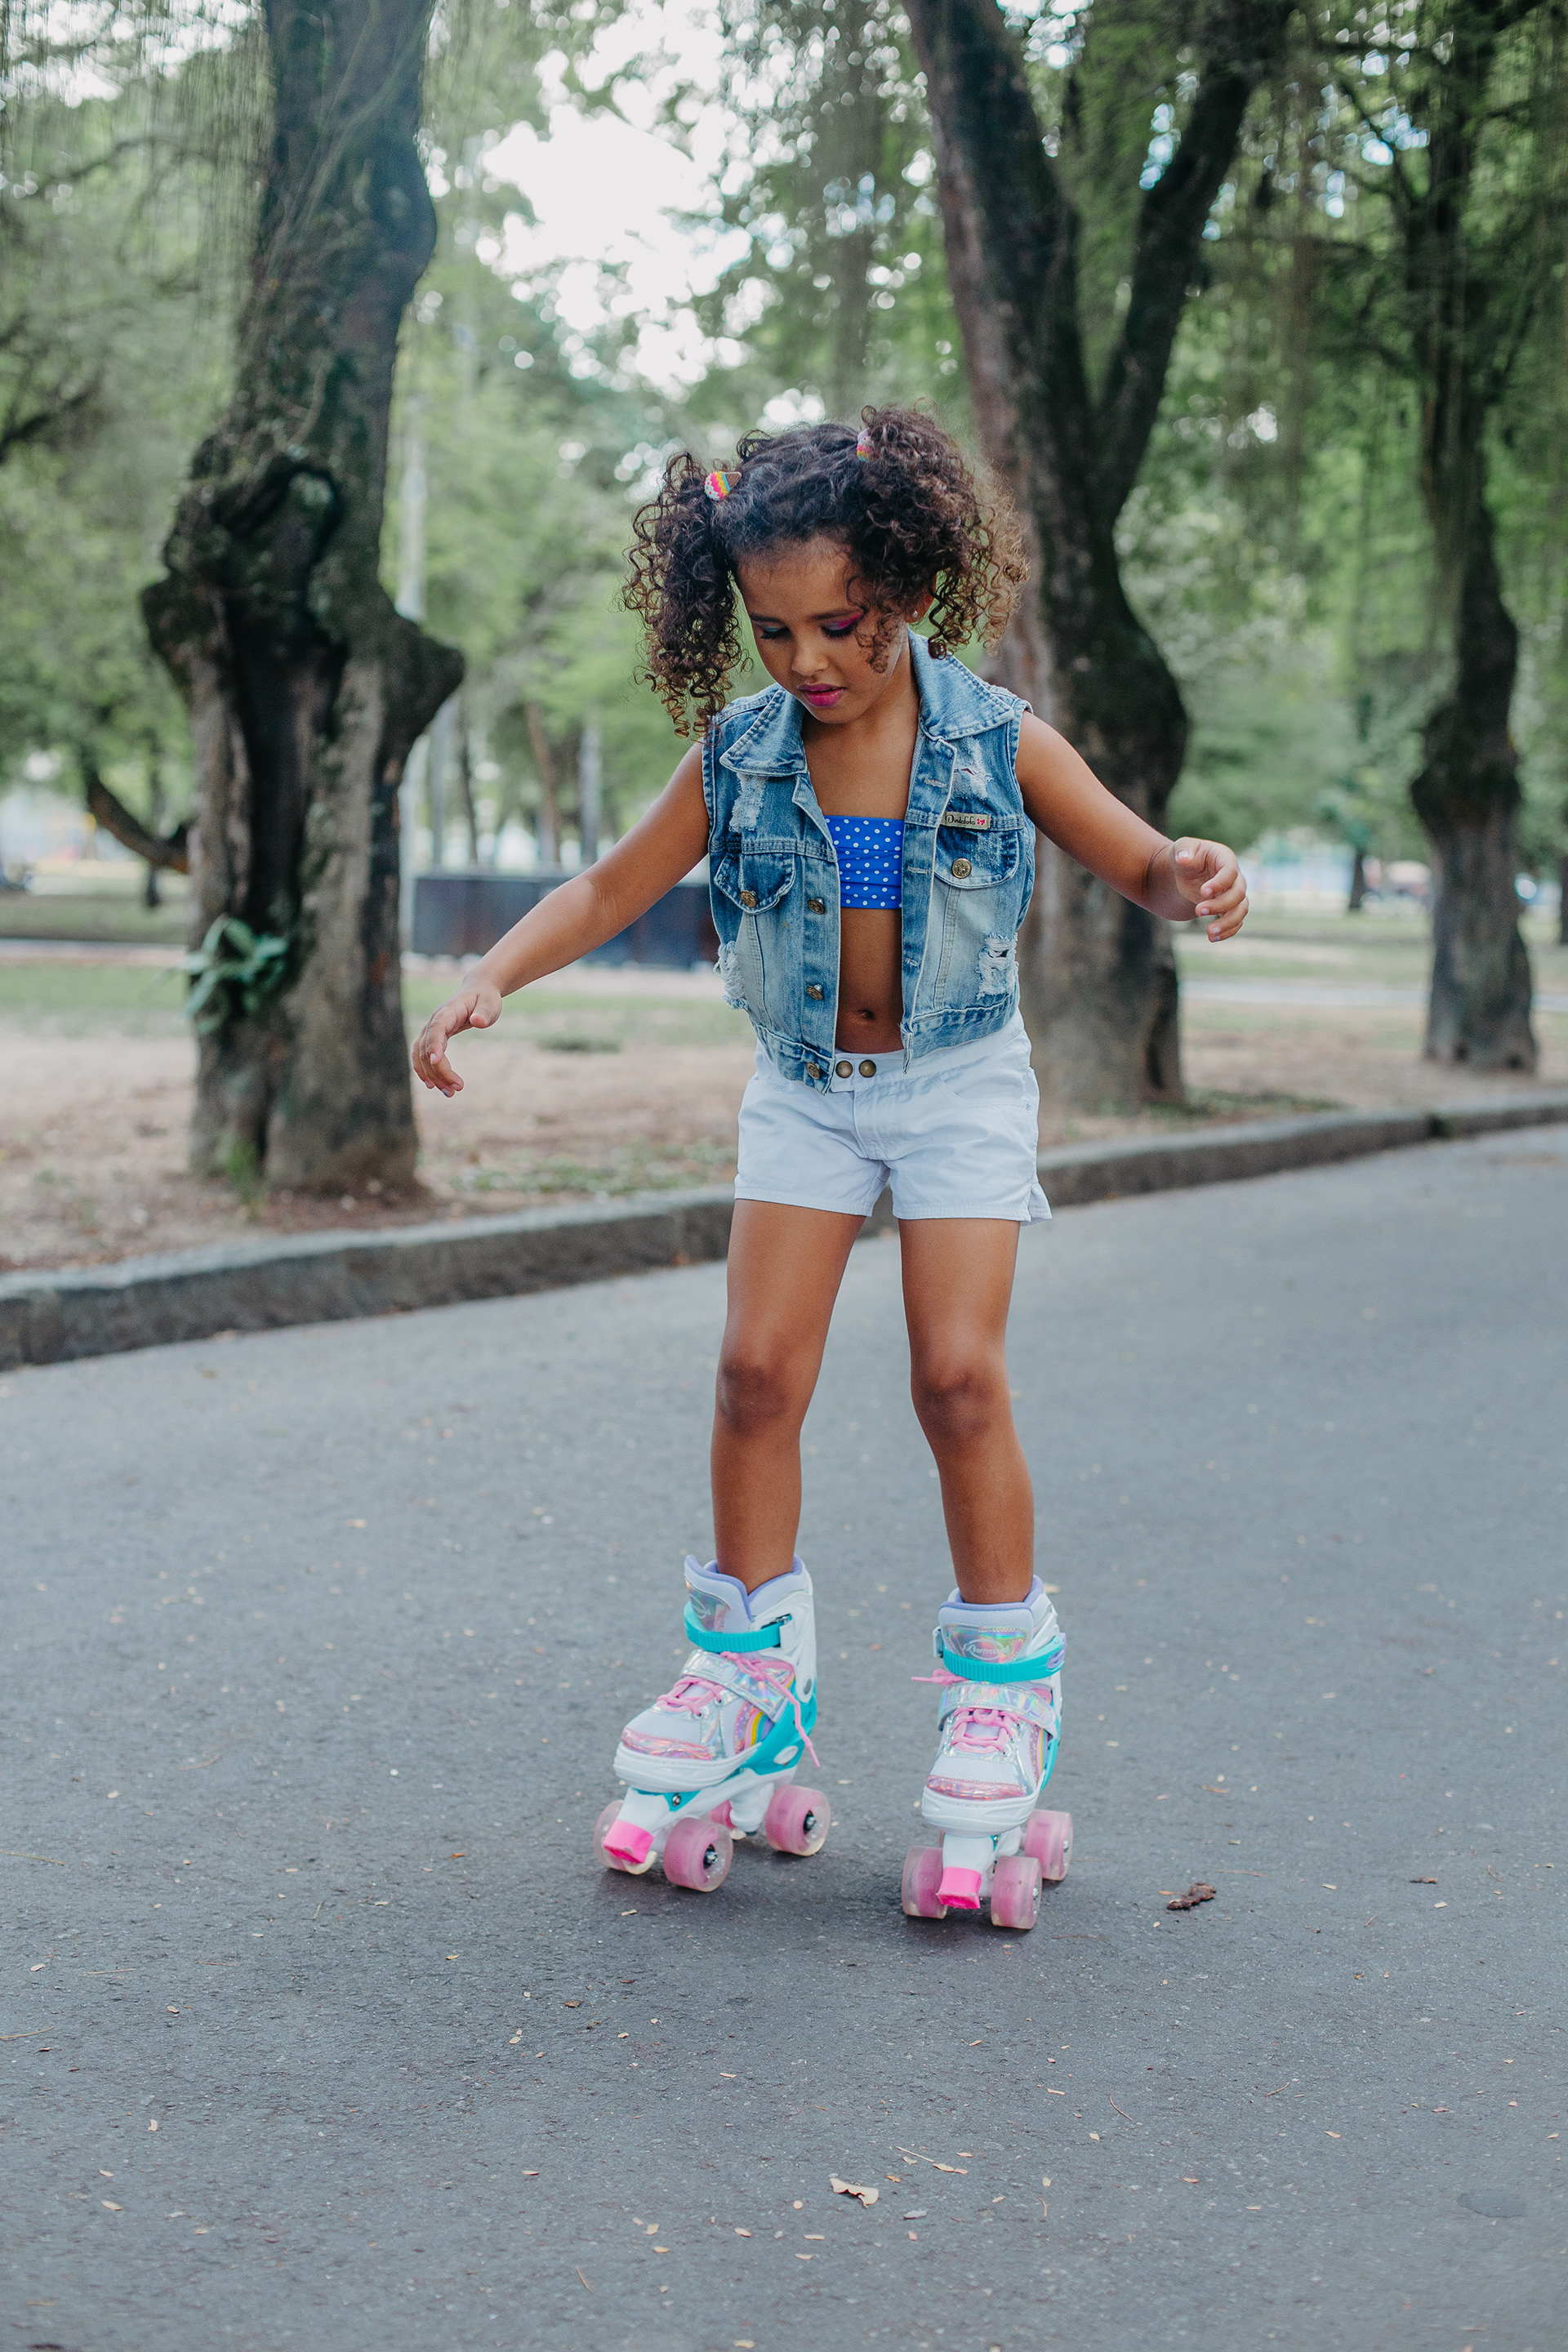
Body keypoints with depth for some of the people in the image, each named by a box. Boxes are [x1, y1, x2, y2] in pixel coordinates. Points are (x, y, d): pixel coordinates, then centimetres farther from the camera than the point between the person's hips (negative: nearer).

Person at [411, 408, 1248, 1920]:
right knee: (757, 1369, -3)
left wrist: (1192, 884, -33)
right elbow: (610, 890, -3)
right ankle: (751, 1668, 13)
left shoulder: (996, 745, -13)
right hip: (805, 1093, 3)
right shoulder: (739, 758, -8)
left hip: (959, 1081, -2)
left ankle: (1005, 1681, 6)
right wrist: (487, 978, -18)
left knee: (959, 1377, -10)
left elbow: (1138, 863, -9)